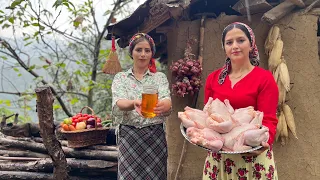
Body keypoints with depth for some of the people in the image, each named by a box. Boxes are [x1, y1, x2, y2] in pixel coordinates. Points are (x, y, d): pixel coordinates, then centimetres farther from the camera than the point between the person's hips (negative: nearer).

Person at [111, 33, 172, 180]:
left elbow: (167, 101, -15)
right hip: (128, 137, 0)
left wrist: (162, 105, -40)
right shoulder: (120, 78, 4)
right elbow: (118, 103, -15)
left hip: (155, 137, 0)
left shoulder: (160, 77, 4)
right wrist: (134, 103, -38)